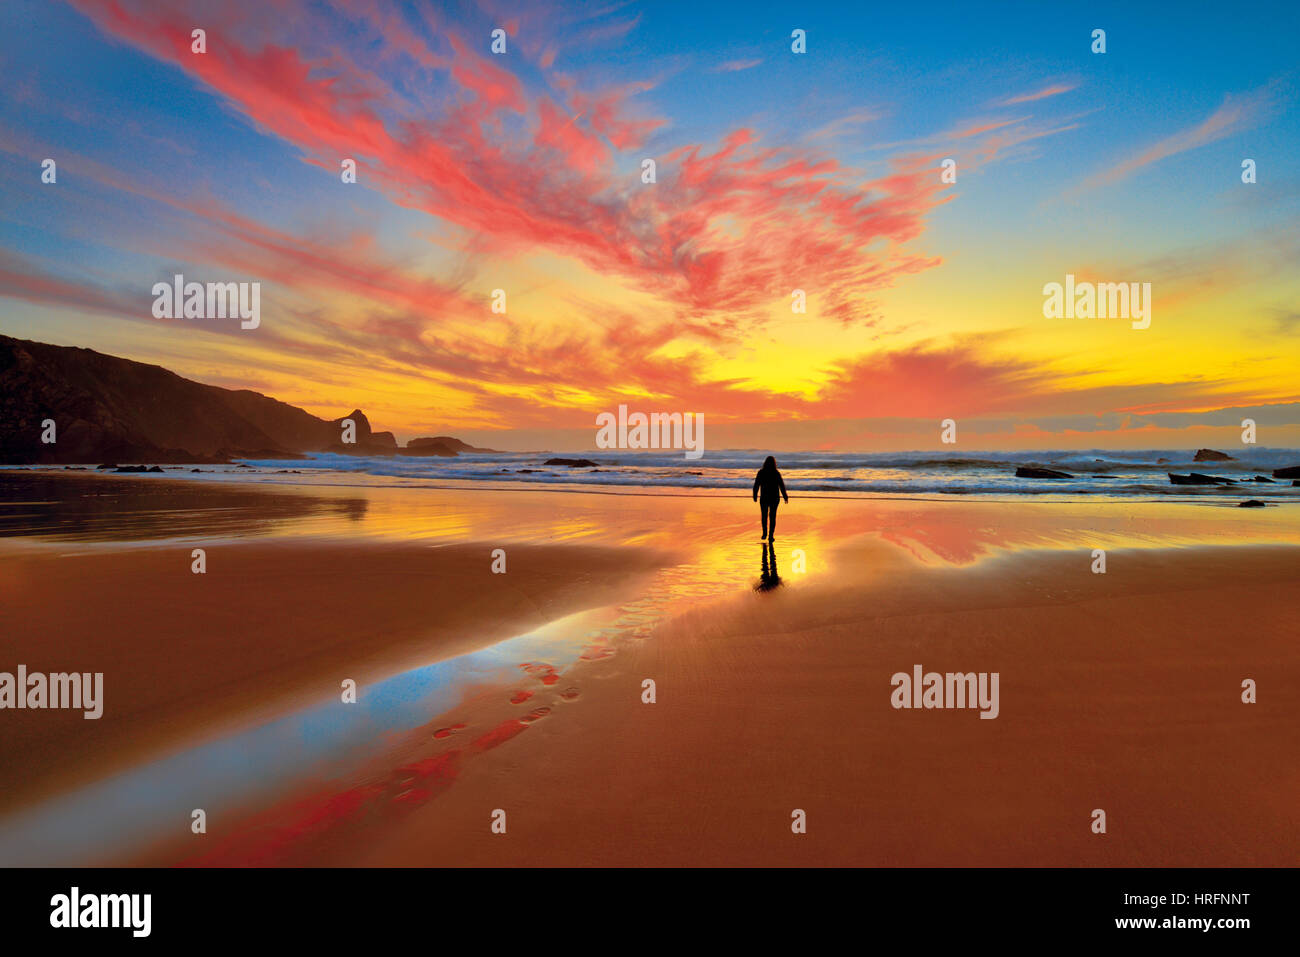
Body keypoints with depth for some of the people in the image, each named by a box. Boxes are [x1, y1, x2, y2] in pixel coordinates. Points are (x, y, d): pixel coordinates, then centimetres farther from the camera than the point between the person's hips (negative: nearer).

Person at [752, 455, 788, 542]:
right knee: (772, 517, 9)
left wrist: (755, 496, 11)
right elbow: (782, 486, -6)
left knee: (764, 515, 20)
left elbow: (756, 485, -3)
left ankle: (765, 534, 20)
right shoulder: (776, 474, -10)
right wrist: (785, 497, 6)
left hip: (764, 498, 0)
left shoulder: (760, 473, -8)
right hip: (774, 498, 0)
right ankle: (771, 536, 6)